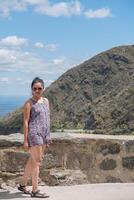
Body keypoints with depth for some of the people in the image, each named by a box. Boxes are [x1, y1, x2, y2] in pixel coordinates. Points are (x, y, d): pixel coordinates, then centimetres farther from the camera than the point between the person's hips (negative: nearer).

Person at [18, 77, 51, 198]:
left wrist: (48, 137, 16)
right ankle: (35, 191, 2)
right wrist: (25, 140, -12)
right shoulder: (29, 103, -6)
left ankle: (23, 185, 26)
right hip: (34, 133, -7)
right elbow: (26, 122, -8)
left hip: (44, 134, 7)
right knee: (37, 162, -5)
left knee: (32, 161, 14)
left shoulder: (46, 101, 13)